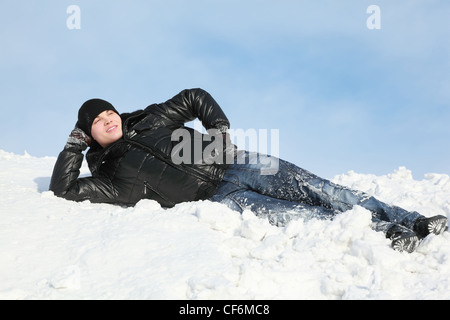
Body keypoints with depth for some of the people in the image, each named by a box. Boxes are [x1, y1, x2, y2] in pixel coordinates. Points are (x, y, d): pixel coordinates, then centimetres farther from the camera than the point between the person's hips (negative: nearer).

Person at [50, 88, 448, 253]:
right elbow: (64, 190, 3)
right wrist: (73, 146, 3)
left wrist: (221, 129, 5)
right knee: (286, 214, -27)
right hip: (218, 199, -3)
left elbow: (195, 98, 20)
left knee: (314, 190, -13)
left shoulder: (150, 120, 14)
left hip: (233, 165, 3)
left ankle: (414, 220, -14)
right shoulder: (113, 177, 8)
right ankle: (386, 232, -29)